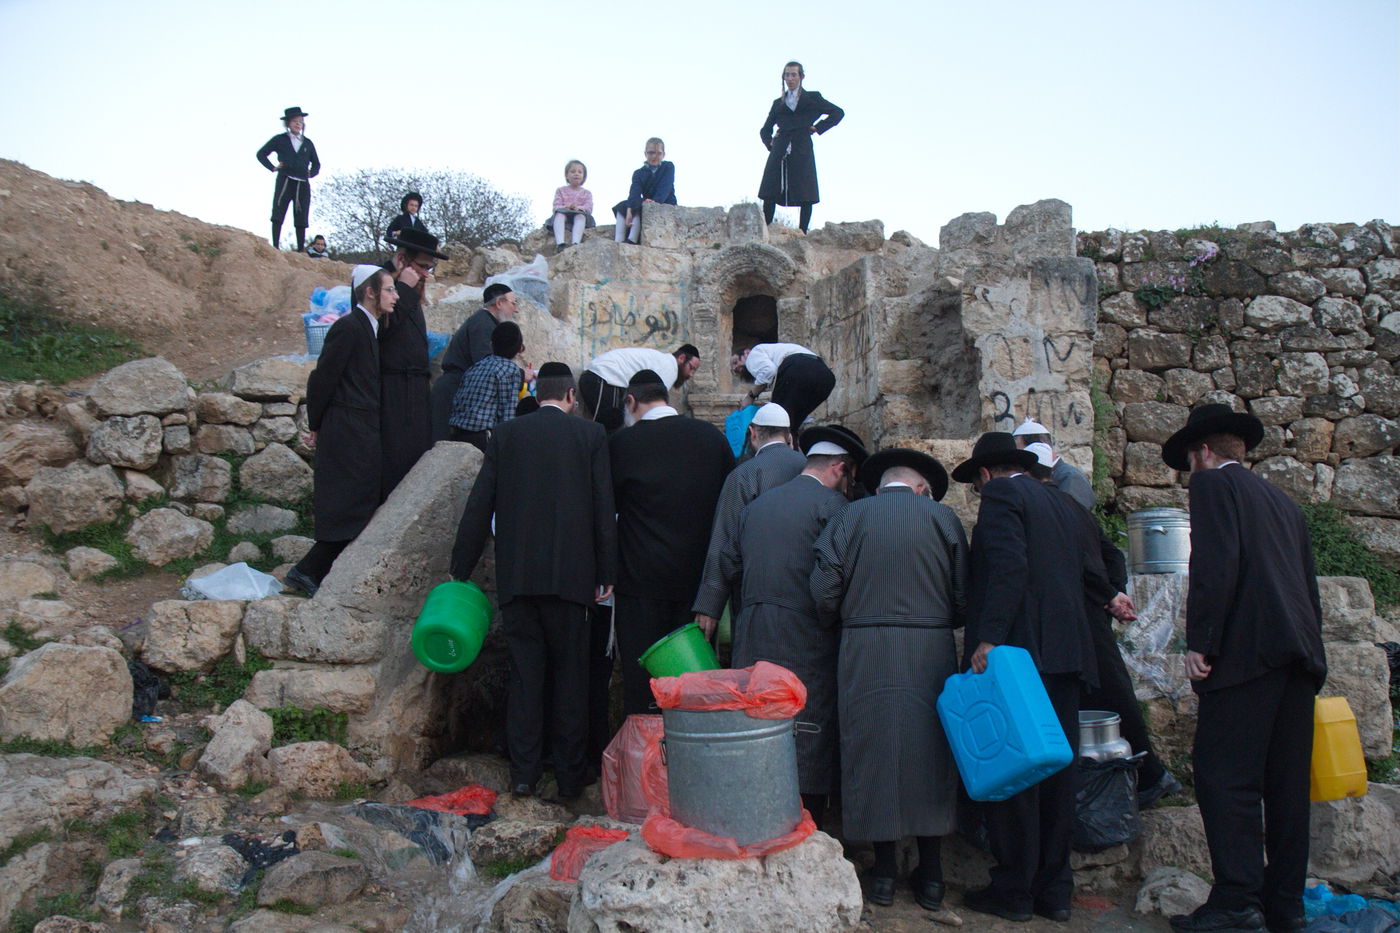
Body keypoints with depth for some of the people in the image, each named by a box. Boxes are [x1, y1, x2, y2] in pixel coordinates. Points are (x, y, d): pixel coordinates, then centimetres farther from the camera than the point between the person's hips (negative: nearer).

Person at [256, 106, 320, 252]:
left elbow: (316, 164, 27)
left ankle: (301, 250, 3)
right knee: (278, 215, -9)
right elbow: (261, 154, 12)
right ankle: (275, 246, -11)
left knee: (301, 219, 1)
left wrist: (311, 173, 9)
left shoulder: (308, 143, 17)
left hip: (303, 184, 3)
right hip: (285, 181, -3)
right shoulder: (279, 140, 8)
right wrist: (273, 167, 0)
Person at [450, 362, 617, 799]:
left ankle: (523, 772, 13)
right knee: (570, 672, 8)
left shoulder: (505, 434, 5)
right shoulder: (590, 435, 1)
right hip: (570, 575, -1)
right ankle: (571, 773, 15)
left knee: (524, 671, 10)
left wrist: (461, 570, 10)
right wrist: (605, 574, 5)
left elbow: (479, 506, 4)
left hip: (515, 574, 2)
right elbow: (604, 509, -1)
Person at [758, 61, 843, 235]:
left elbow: (838, 112, 10)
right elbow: (765, 129, 25)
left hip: (802, 151, -2)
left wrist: (818, 128, 1)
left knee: (806, 196, -6)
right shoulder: (778, 103, 21)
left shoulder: (811, 98, 13)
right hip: (779, 152, 2)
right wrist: (769, 143, 5)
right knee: (769, 194, -7)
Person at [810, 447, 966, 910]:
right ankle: (930, 875, 17)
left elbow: (824, 590, -5)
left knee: (873, 750, 8)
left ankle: (885, 871, 15)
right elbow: (964, 598, 0)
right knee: (930, 753, 10)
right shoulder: (942, 517, 3)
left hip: (866, 655, -1)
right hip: (931, 653, 1)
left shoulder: (851, 516, 1)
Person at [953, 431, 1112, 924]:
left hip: (1019, 650, -8)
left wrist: (988, 639, -23)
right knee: (1055, 768, 10)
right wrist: (1109, 596, 51)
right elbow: (1086, 571, 30)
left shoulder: (1000, 495, -3)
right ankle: (1054, 888, 15)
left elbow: (1008, 568, -18)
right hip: (1067, 653, 8)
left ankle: (1014, 889, 2)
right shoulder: (1061, 503, 21)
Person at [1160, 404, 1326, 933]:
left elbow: (1215, 564, -13)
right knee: (1286, 781, 9)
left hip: (1248, 649, -8)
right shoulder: (1281, 501, 26)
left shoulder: (1213, 482, 2)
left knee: (1225, 775, -8)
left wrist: (1199, 643, -14)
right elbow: (1308, 583, 23)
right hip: (1298, 650, 8)